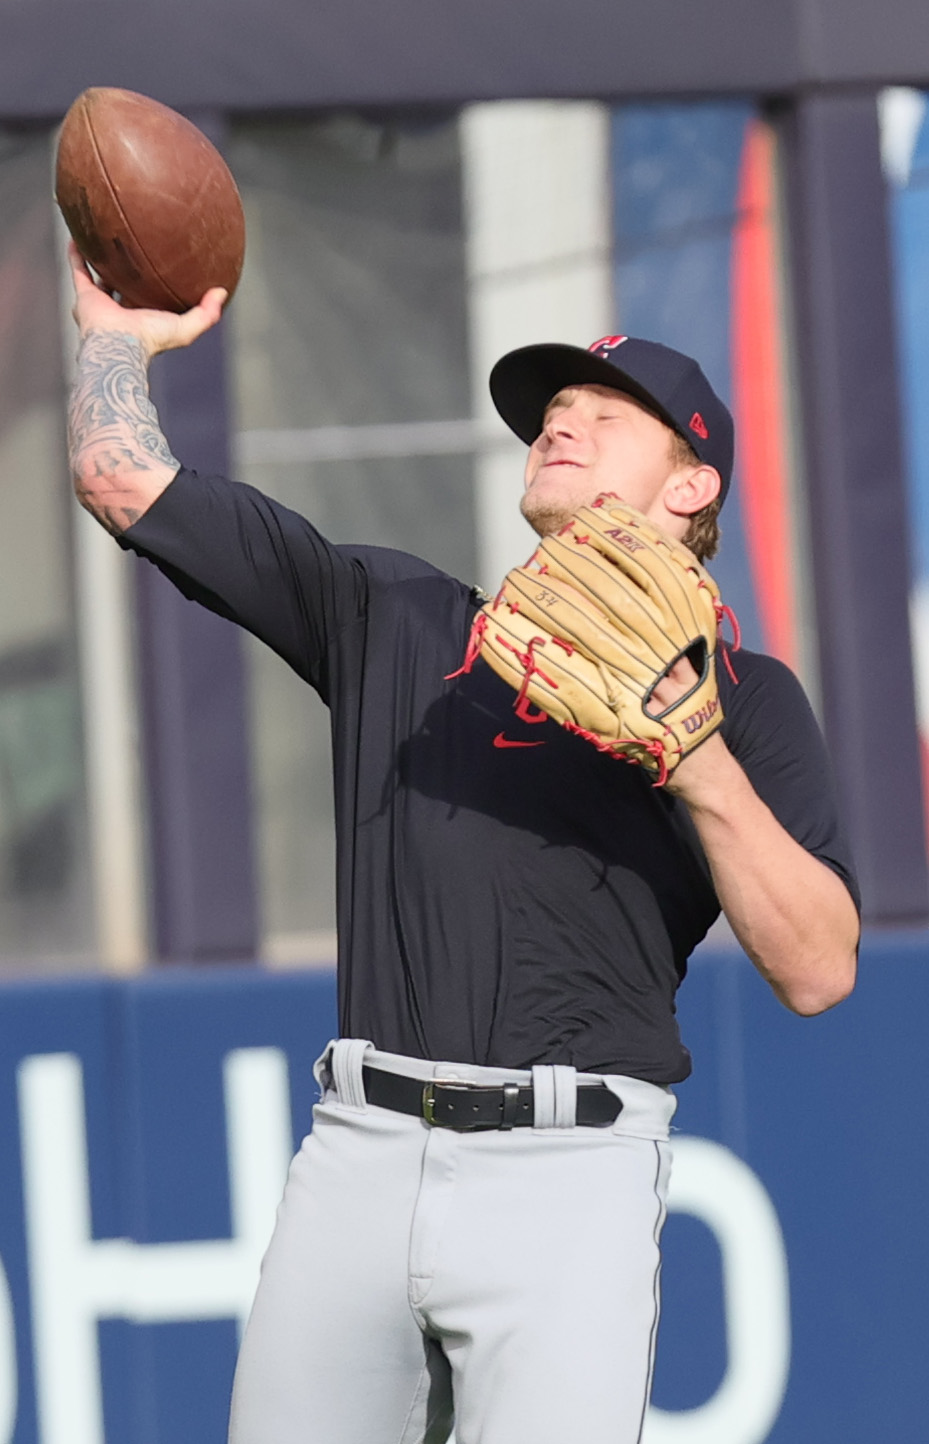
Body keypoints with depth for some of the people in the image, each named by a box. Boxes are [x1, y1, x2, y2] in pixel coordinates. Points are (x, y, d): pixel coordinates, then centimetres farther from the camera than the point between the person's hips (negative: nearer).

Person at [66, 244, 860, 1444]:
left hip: (570, 1178, -3)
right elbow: (125, 480, 19)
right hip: (356, 1154, 3)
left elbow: (818, 973, -1)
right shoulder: (395, 618, 19)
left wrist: (706, 773, -12)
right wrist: (120, 336, 32)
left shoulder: (738, 694, 11)